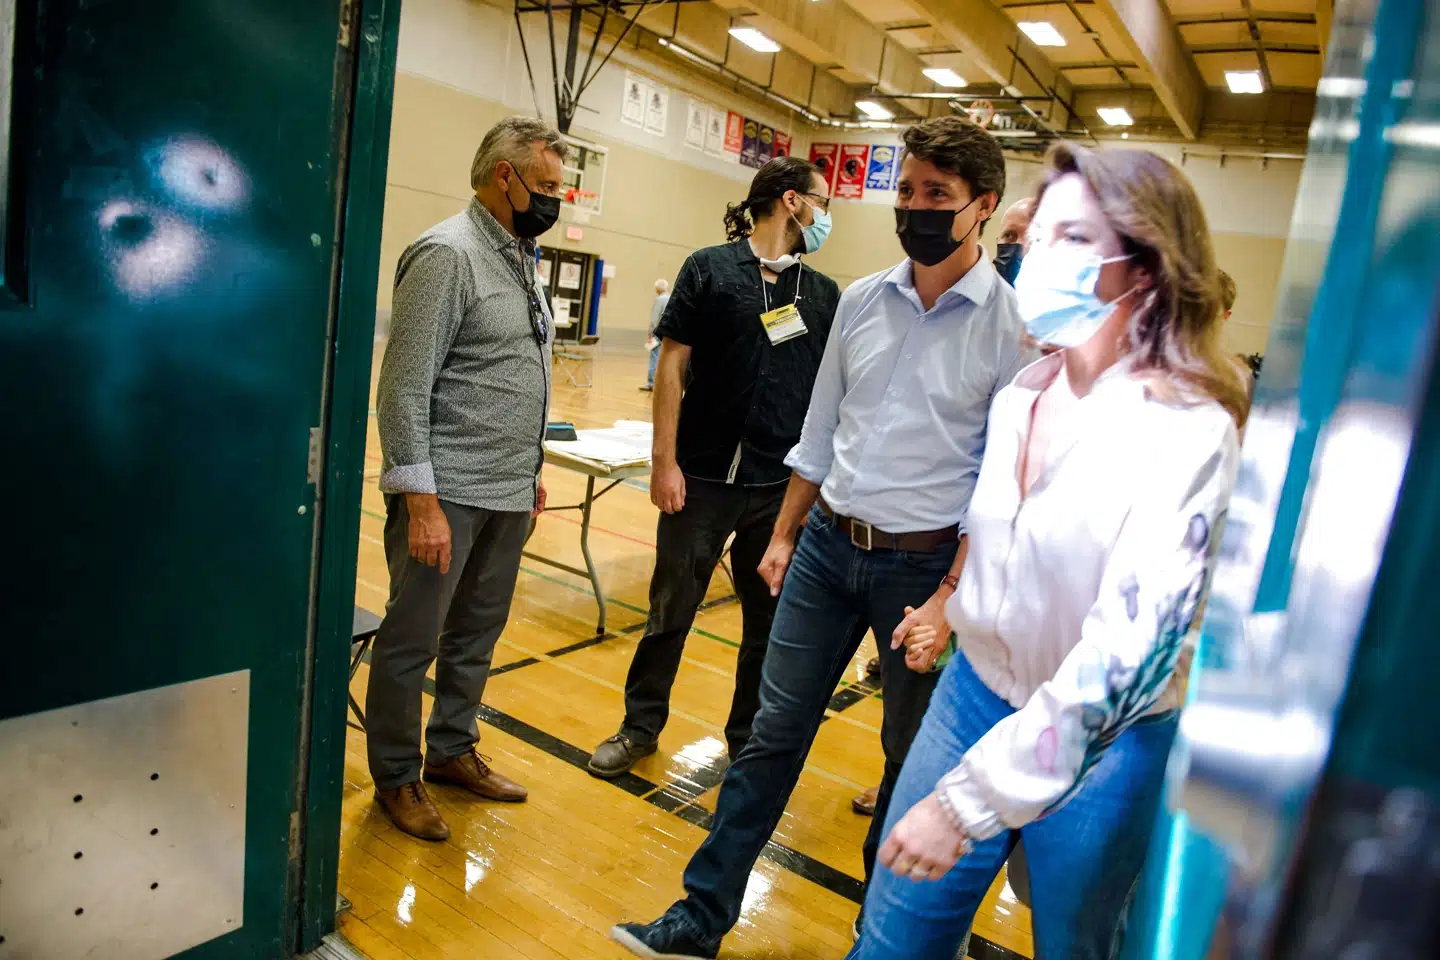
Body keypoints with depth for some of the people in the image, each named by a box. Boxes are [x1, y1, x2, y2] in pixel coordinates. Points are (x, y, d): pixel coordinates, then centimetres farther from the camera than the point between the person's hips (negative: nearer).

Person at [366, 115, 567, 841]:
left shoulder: (520, 258, 13)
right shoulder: (447, 254, -13)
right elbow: (404, 386, -17)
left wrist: (531, 469, 18)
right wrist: (421, 501, -20)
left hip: (508, 493, 8)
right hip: (447, 493, -8)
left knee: (478, 632, 18)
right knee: (412, 642, 6)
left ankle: (452, 750, 36)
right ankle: (395, 777, 24)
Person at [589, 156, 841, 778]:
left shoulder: (824, 294, 10)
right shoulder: (709, 269, -1)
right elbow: (672, 366, -4)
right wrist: (665, 461, -9)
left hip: (783, 487, 3)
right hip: (704, 477, -3)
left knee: (770, 623, 12)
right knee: (670, 610, 10)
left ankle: (749, 741, 31)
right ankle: (641, 726, 31)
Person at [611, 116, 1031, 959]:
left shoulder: (1012, 325, -9)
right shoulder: (862, 300, 5)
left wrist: (948, 599, -14)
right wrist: (784, 535, 12)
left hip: (925, 562, -3)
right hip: (828, 545, 4)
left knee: (914, 756, 15)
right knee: (773, 734, 9)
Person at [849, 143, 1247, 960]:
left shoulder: (1188, 430, -20)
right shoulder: (1020, 393, -2)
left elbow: (1128, 648, -28)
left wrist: (971, 795, -29)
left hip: (1101, 743, -5)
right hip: (977, 690, 5)